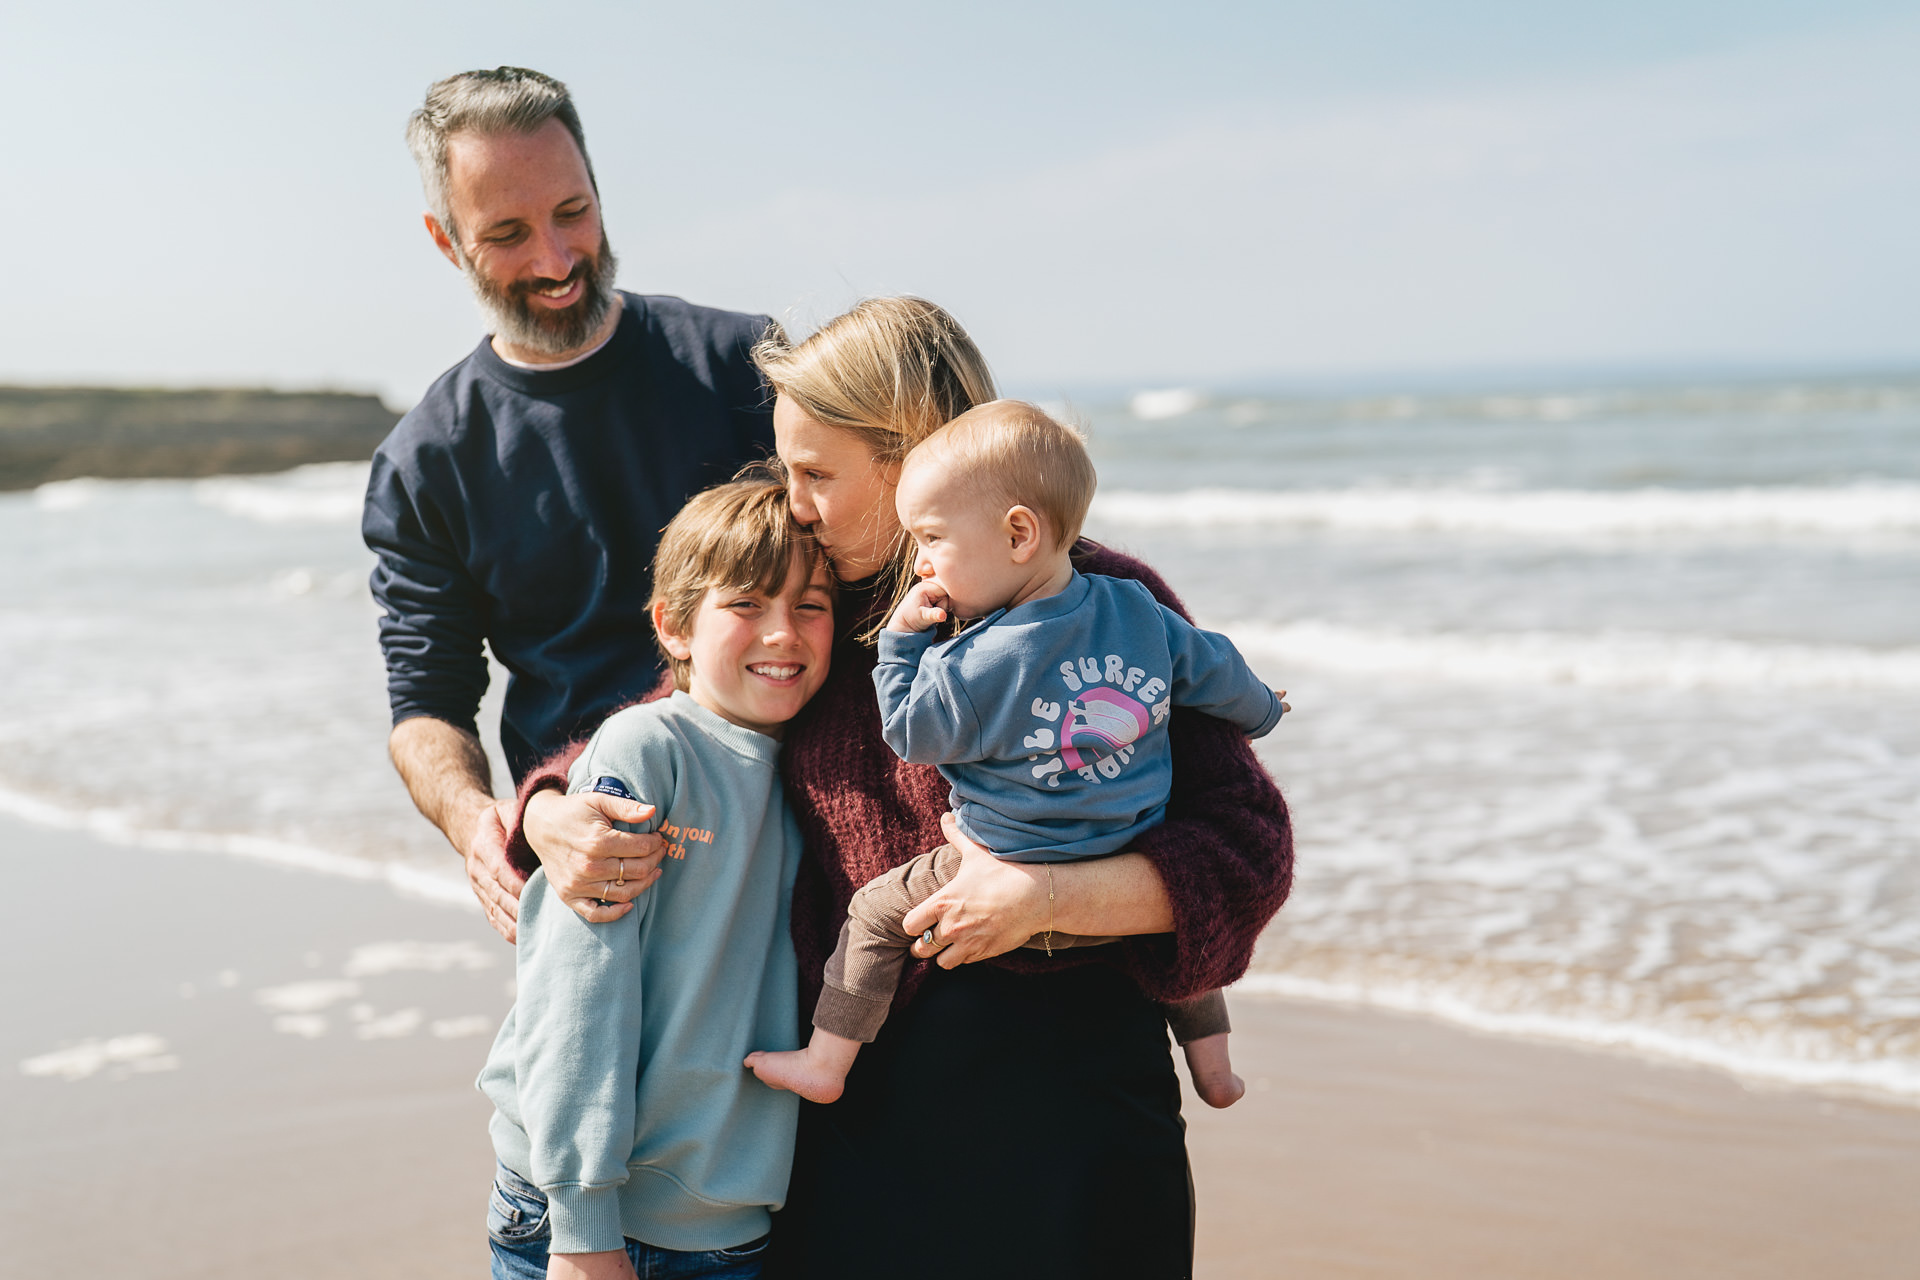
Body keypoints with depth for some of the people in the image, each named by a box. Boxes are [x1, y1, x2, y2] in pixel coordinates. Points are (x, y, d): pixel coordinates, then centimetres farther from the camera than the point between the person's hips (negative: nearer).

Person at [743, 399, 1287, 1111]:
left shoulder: (973, 668, -19)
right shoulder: (1139, 612, -3)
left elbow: (906, 733, -6)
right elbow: (1221, 677, 10)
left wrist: (903, 639, 0)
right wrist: (1258, 710, 32)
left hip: (1018, 893, -5)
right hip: (1131, 886, 5)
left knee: (878, 911, 13)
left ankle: (825, 1064, 21)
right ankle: (1212, 1065, 37)